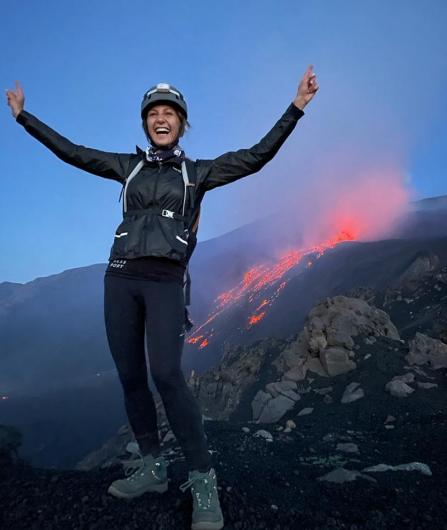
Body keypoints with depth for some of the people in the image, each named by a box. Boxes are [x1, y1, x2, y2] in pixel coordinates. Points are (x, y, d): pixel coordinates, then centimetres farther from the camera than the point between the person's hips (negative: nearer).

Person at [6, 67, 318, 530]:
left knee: (166, 375, -17)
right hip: (120, 278, 4)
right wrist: (23, 116, 27)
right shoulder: (129, 165, 15)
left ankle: (203, 480, -3)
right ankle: (151, 467, 21)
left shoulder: (198, 172, 8)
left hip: (166, 282, -4)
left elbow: (256, 157, 1)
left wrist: (295, 107, -2)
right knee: (130, 376, 5)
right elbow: (70, 152, 20)